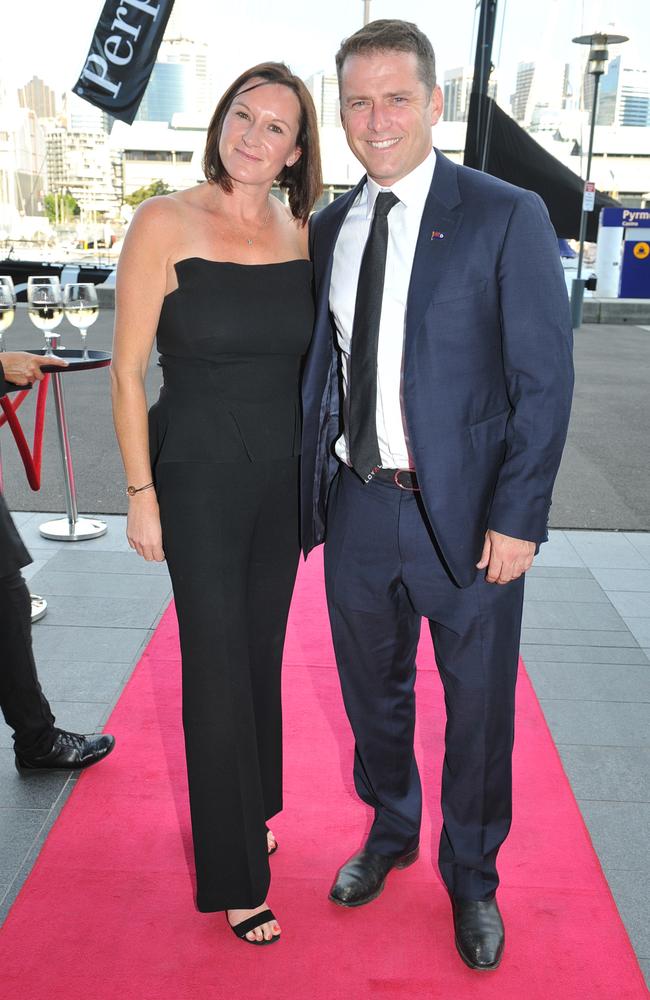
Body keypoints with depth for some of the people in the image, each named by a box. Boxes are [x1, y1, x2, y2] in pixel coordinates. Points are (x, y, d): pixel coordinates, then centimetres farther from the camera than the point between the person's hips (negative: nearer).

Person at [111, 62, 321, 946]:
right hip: (201, 475, -4)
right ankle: (233, 876, 22)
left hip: (285, 475, 5)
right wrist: (141, 493, -11)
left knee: (262, 650, 18)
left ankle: (253, 808, 42)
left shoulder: (302, 233, 2)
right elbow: (128, 369, -9)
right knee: (219, 667, 4)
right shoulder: (166, 224, -10)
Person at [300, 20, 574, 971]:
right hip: (357, 503, 4)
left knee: (479, 710, 12)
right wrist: (312, 485, 4)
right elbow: (322, 364, 10)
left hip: (465, 513, -4)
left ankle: (471, 877, 37)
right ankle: (390, 832, 48)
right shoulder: (328, 228, 7)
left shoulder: (506, 216, -8)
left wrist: (517, 517, -14)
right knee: (372, 693, 20)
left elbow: (545, 378, -10)